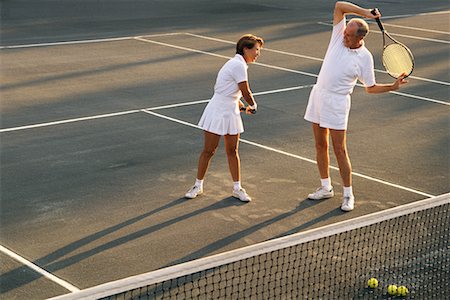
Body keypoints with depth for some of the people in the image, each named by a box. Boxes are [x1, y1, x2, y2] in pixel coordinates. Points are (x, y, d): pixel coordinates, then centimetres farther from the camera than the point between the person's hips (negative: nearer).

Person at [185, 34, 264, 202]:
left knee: (232, 151, 10)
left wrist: (242, 106, 8)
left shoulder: (237, 64, 11)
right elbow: (246, 92, -15)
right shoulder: (239, 65, -18)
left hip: (231, 113, 9)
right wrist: (253, 105, 3)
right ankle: (198, 185, 15)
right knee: (209, 150, 2)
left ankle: (237, 188, 15)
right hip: (217, 112, -9)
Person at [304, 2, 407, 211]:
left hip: (337, 102, -5)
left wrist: (393, 86, -13)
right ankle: (326, 188, 26)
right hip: (318, 94, 5)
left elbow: (370, 88, 0)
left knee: (339, 150, -5)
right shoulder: (339, 34, 0)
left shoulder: (364, 58, -9)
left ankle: (348, 195, 6)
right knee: (320, 145, 12)